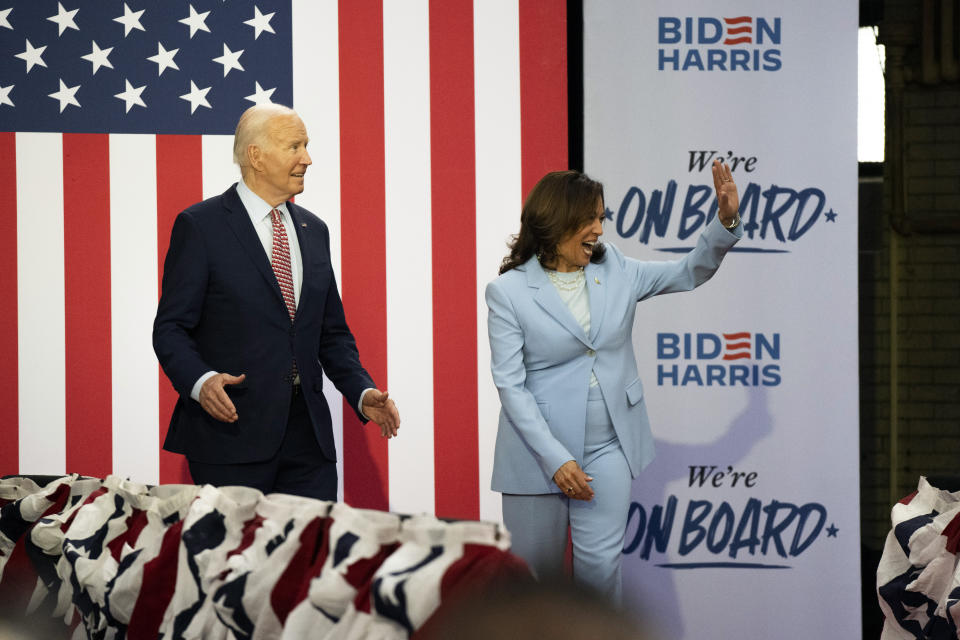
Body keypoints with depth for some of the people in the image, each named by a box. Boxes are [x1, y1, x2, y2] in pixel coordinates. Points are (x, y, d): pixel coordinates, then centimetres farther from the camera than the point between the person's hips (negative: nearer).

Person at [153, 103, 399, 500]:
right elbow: (171, 328, -7)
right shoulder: (200, 225, -3)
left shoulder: (313, 230, 16)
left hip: (307, 435, 5)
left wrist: (362, 392, 4)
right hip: (232, 429, -5)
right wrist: (201, 381, -25)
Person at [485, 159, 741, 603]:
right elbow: (510, 384, -13)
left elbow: (689, 273, 12)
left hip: (607, 448, 3)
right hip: (537, 449, -3)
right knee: (536, 571, 7)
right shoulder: (508, 291, -9)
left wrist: (726, 221, -6)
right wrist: (555, 458, -19)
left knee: (601, 563, -3)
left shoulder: (615, 270, 3)